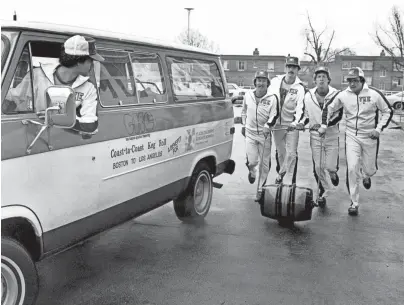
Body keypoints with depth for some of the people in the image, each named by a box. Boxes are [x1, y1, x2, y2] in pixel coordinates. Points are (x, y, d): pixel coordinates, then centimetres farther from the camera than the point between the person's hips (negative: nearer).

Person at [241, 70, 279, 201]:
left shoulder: (272, 98, -8)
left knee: (264, 164, 4)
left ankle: (260, 190, 19)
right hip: (250, 133, 1)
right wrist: (243, 124, 19)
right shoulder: (248, 95, 2)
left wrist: (268, 125, -26)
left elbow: (274, 115, -9)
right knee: (252, 161, -6)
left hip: (265, 134, -1)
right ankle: (252, 172, 33)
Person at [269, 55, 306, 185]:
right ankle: (280, 173, 39)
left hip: (292, 125, -3)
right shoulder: (275, 81, 2)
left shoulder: (300, 88, -8)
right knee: (280, 151, 16)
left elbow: (300, 107, -16)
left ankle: (290, 181, 5)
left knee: (291, 153, -3)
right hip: (276, 123, 3)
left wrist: (296, 121, -33)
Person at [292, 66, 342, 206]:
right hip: (315, 137, 2)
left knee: (330, 166, -2)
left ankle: (333, 173, 37)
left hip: (332, 136, -2)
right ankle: (323, 192, 23)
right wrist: (301, 123, -7)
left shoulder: (336, 94, -11)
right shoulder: (308, 96, 0)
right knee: (318, 167, 3)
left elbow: (339, 116, -12)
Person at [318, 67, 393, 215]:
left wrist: (379, 129, -9)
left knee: (370, 169, 9)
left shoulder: (374, 94, -9)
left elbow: (388, 111, 1)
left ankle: (366, 176, 50)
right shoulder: (343, 95, -4)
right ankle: (354, 203, 3)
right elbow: (328, 108, 10)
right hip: (351, 136, 1)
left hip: (370, 137, 0)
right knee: (352, 169, -9)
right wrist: (324, 125, 1)